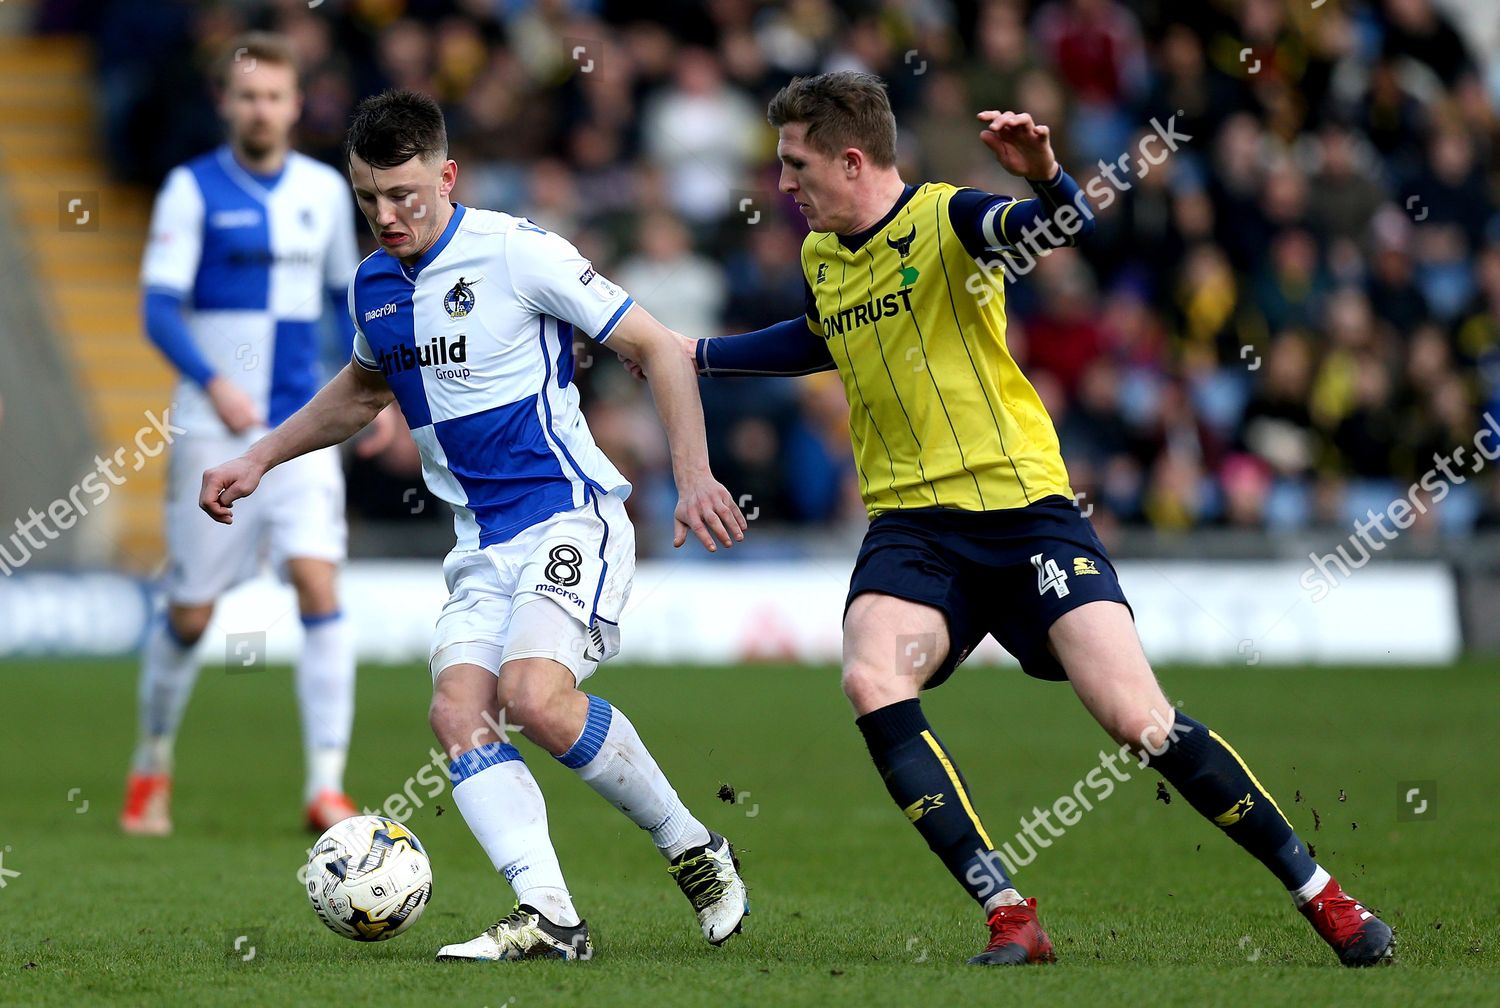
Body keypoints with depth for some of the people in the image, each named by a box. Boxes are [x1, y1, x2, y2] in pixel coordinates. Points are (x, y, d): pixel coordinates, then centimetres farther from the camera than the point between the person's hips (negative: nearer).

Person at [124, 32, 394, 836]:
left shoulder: (325, 189, 8)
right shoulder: (192, 190, -4)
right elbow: (159, 308, -10)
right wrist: (213, 383, -26)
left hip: (303, 426, 2)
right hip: (213, 429, -2)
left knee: (318, 582, -15)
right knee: (192, 611, 3)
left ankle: (326, 786, -15)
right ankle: (151, 767, 26)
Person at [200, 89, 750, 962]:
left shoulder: (518, 251, -11)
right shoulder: (374, 286, 10)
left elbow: (657, 348, -8)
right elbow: (365, 389, 33)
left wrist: (694, 476, -16)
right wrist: (259, 460, 29)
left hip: (572, 514, -7)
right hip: (483, 542, 7)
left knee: (534, 695, -26)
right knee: (459, 710, -16)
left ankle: (693, 851, -6)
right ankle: (547, 915, -23)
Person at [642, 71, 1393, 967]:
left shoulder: (946, 221, -10)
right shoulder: (820, 259, 11)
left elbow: (1070, 223, -30)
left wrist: (1045, 176, -51)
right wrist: (697, 352, 38)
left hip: (1022, 507, -5)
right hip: (912, 525, 5)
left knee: (1136, 717, -14)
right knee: (871, 681, -26)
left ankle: (1322, 896, 3)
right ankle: (1011, 920, -24)